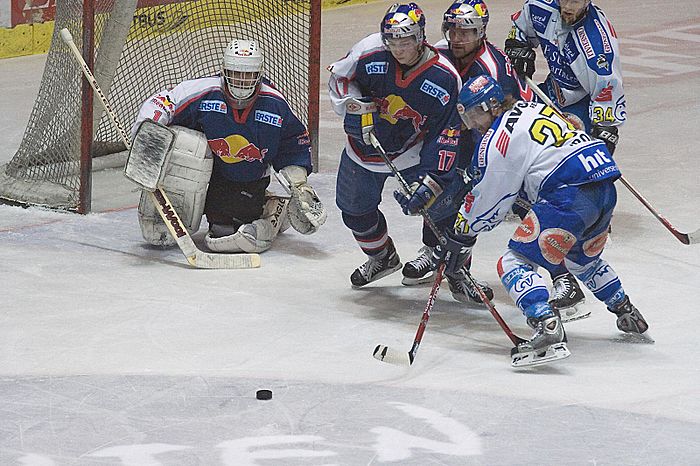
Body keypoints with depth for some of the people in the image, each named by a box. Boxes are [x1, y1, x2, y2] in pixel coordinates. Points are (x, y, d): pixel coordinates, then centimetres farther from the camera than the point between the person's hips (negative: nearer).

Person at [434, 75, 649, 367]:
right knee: (583, 259, 35)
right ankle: (628, 315, 46)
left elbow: (488, 201, 1)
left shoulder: (497, 139, -3)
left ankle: (547, 327, -27)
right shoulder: (532, 108, 22)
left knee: (515, 262, -7)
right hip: (605, 188, 9)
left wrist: (461, 237, 14)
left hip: (569, 197, -9)